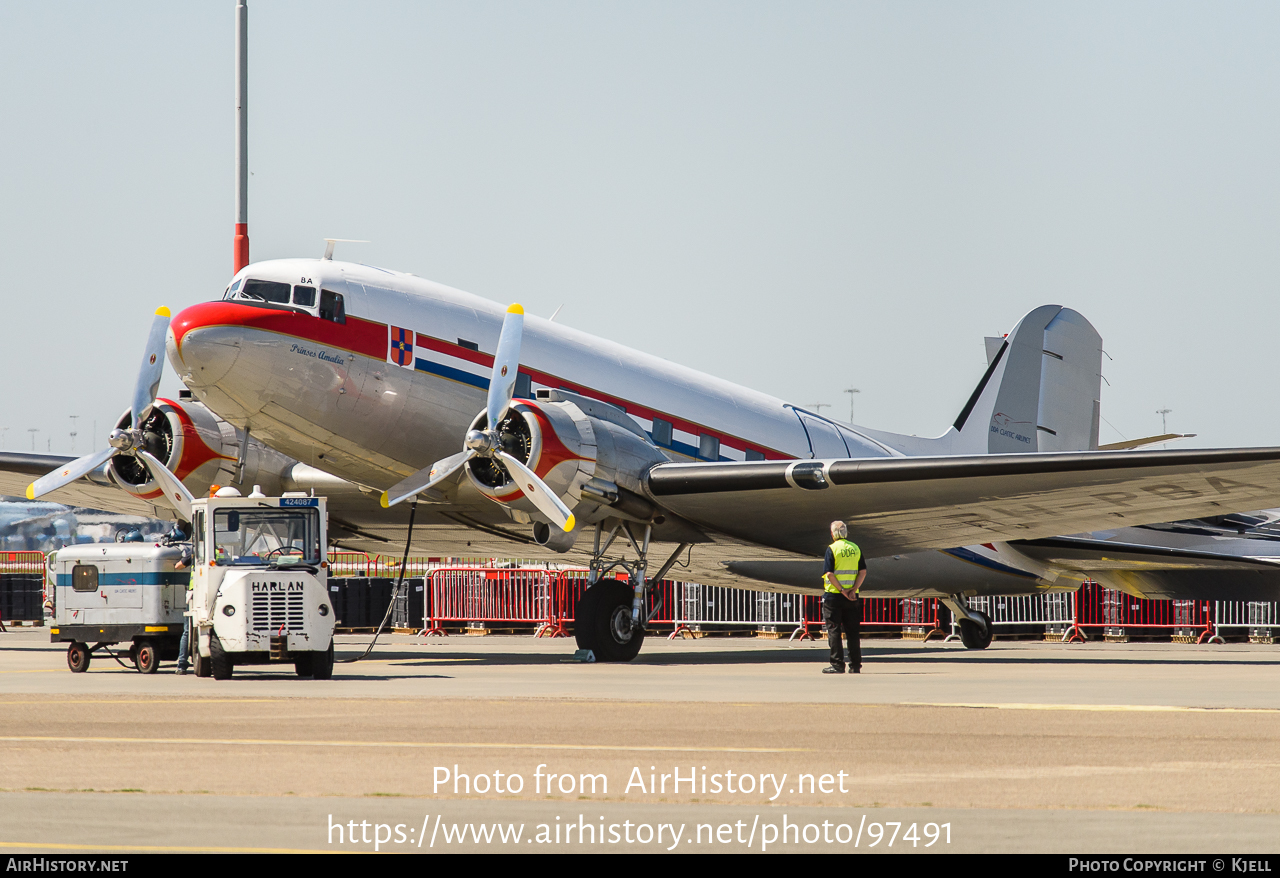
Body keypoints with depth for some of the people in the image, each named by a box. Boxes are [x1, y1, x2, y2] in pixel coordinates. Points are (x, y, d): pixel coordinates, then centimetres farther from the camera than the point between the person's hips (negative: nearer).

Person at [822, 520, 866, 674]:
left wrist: (842, 590, -12)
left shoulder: (832, 549, -6)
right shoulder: (855, 548, 8)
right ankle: (855, 665, 9)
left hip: (833, 596, -4)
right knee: (853, 632, 8)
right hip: (852, 598, 4)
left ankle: (837, 664, -4)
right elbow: (863, 572, 2)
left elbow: (829, 573, -14)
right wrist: (853, 590, -5)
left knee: (833, 631, 0)